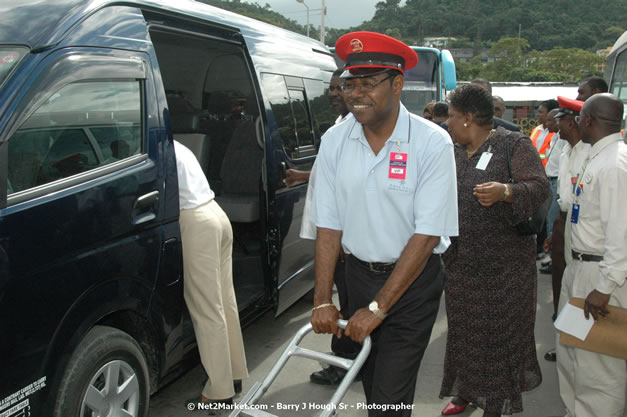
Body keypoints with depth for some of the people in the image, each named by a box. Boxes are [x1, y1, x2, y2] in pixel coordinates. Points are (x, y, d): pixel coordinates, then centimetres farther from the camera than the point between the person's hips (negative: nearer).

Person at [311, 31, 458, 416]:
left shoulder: (432, 142, -17)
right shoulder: (334, 141, -5)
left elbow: (426, 235, -19)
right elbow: (329, 225, -2)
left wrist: (378, 307, -19)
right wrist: (323, 299, -7)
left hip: (413, 281, -4)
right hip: (360, 272, 4)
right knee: (371, 382, 19)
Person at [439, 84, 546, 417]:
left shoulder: (513, 145, -7)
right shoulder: (453, 153, 10)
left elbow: (540, 186, -17)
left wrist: (506, 191, -33)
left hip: (504, 263, -5)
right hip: (461, 261, 6)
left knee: (500, 331, 4)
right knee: (463, 327, 13)